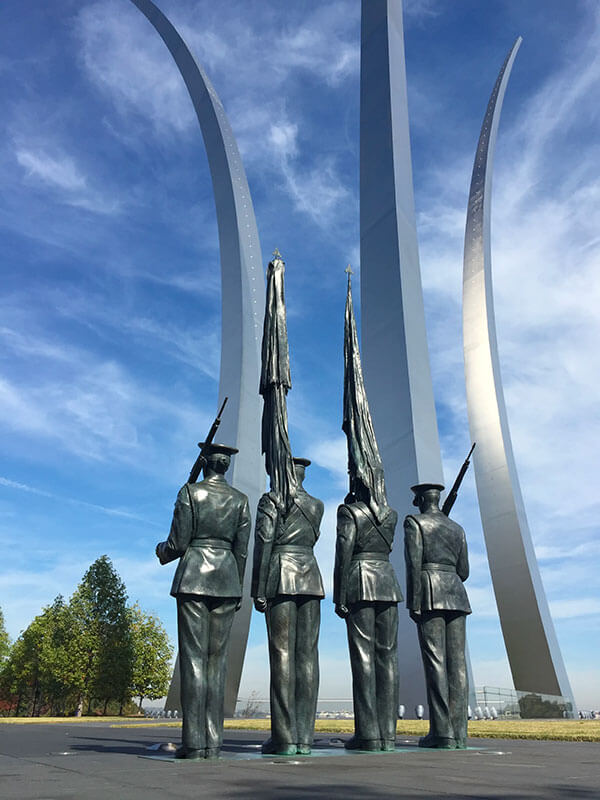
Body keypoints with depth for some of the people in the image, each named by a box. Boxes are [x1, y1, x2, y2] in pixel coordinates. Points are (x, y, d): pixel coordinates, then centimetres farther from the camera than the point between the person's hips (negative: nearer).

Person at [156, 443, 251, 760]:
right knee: (217, 659, 7)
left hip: (193, 578, -3)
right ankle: (213, 741, 8)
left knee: (193, 658, -1)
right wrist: (237, 590, 16)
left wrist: (162, 551, 17)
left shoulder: (190, 491, -3)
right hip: (226, 580, 3)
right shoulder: (240, 499, 7)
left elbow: (178, 543, -6)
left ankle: (194, 741, 0)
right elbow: (241, 550, 7)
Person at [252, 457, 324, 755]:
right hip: (311, 579, 5)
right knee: (307, 655, 4)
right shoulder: (317, 505, 15)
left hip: (281, 578, -4)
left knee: (282, 653, -5)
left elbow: (263, 545, -6)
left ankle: (284, 737, -4)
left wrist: (258, 590, -5)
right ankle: (304, 737, 5)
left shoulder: (270, 500, 1)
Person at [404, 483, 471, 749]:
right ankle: (459, 732, 5)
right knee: (457, 662, 4)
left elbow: (414, 564, -9)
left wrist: (413, 603, -9)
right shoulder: (457, 528, 17)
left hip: (431, 596, -6)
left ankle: (442, 732, -6)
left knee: (435, 662, -6)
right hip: (456, 596, 6)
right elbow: (464, 571, 16)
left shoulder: (414, 522, 1)